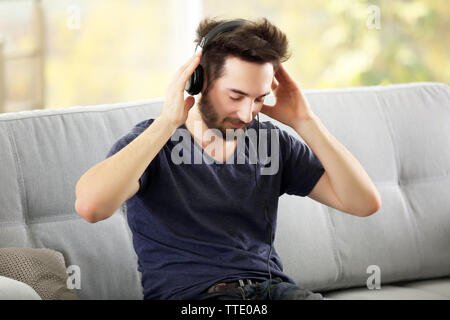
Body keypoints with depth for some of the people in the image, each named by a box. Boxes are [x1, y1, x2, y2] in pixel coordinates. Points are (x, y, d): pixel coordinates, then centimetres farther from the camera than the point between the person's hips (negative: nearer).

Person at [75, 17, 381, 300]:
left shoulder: (272, 141, 12)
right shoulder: (151, 143, -1)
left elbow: (364, 202, 5)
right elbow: (90, 205, -22)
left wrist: (305, 122, -1)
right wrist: (168, 121, -18)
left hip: (271, 286, 5)